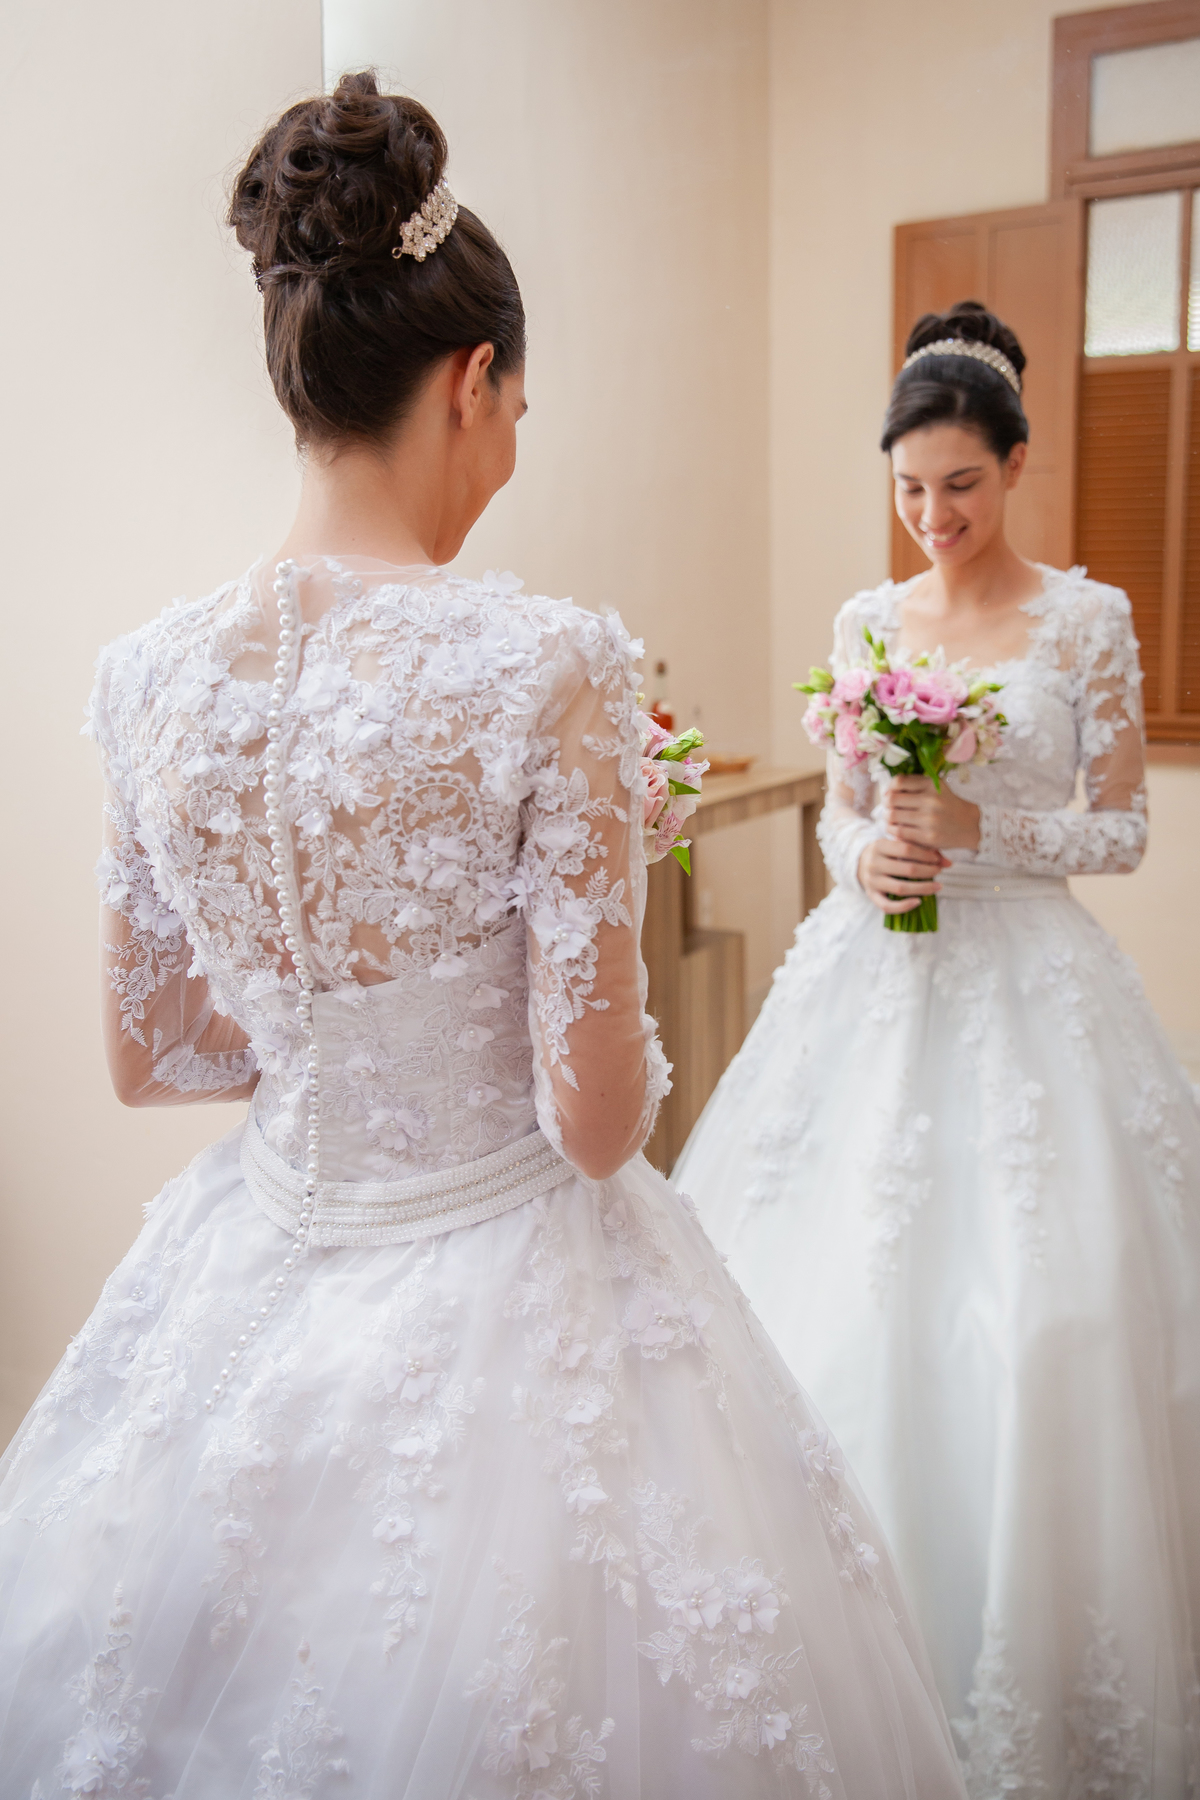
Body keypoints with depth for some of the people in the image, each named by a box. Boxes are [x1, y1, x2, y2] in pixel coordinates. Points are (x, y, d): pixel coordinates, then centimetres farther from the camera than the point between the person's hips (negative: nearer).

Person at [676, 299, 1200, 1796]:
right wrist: (863, 854, -8)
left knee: (1023, 1310, -2)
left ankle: (1016, 1676, 20)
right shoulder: (864, 622, 9)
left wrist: (982, 826, -16)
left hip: (1024, 982, -3)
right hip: (873, 973, 4)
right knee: (842, 1300, 5)